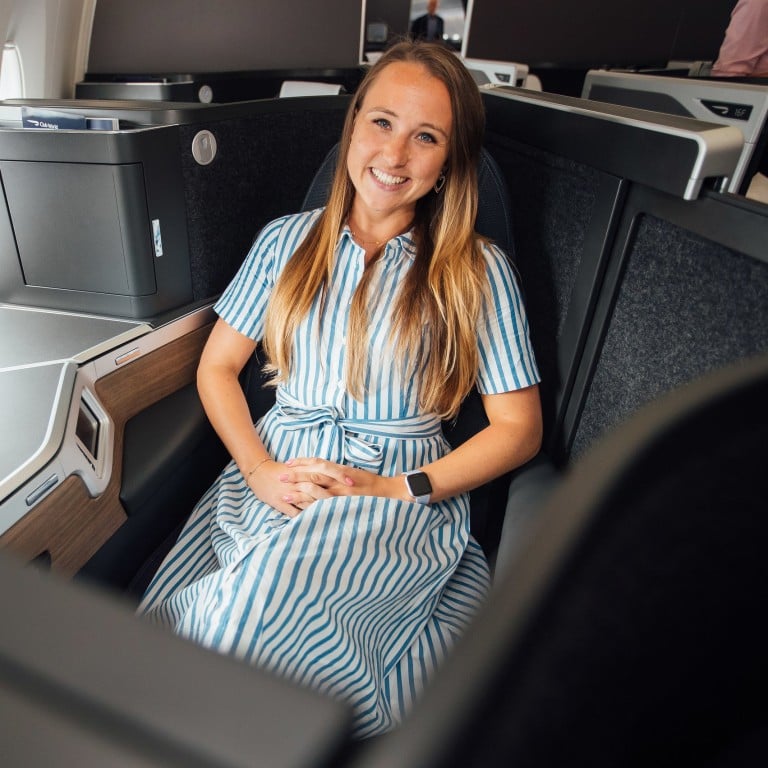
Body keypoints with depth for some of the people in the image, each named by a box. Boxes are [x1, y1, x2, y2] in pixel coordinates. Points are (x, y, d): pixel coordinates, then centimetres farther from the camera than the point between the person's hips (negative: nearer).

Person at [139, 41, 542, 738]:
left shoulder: (478, 271, 2)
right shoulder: (288, 241, 11)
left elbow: (519, 428, 1)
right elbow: (217, 367, 11)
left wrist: (399, 490, -11)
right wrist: (259, 470, -6)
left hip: (403, 501, -1)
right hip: (272, 481, 3)